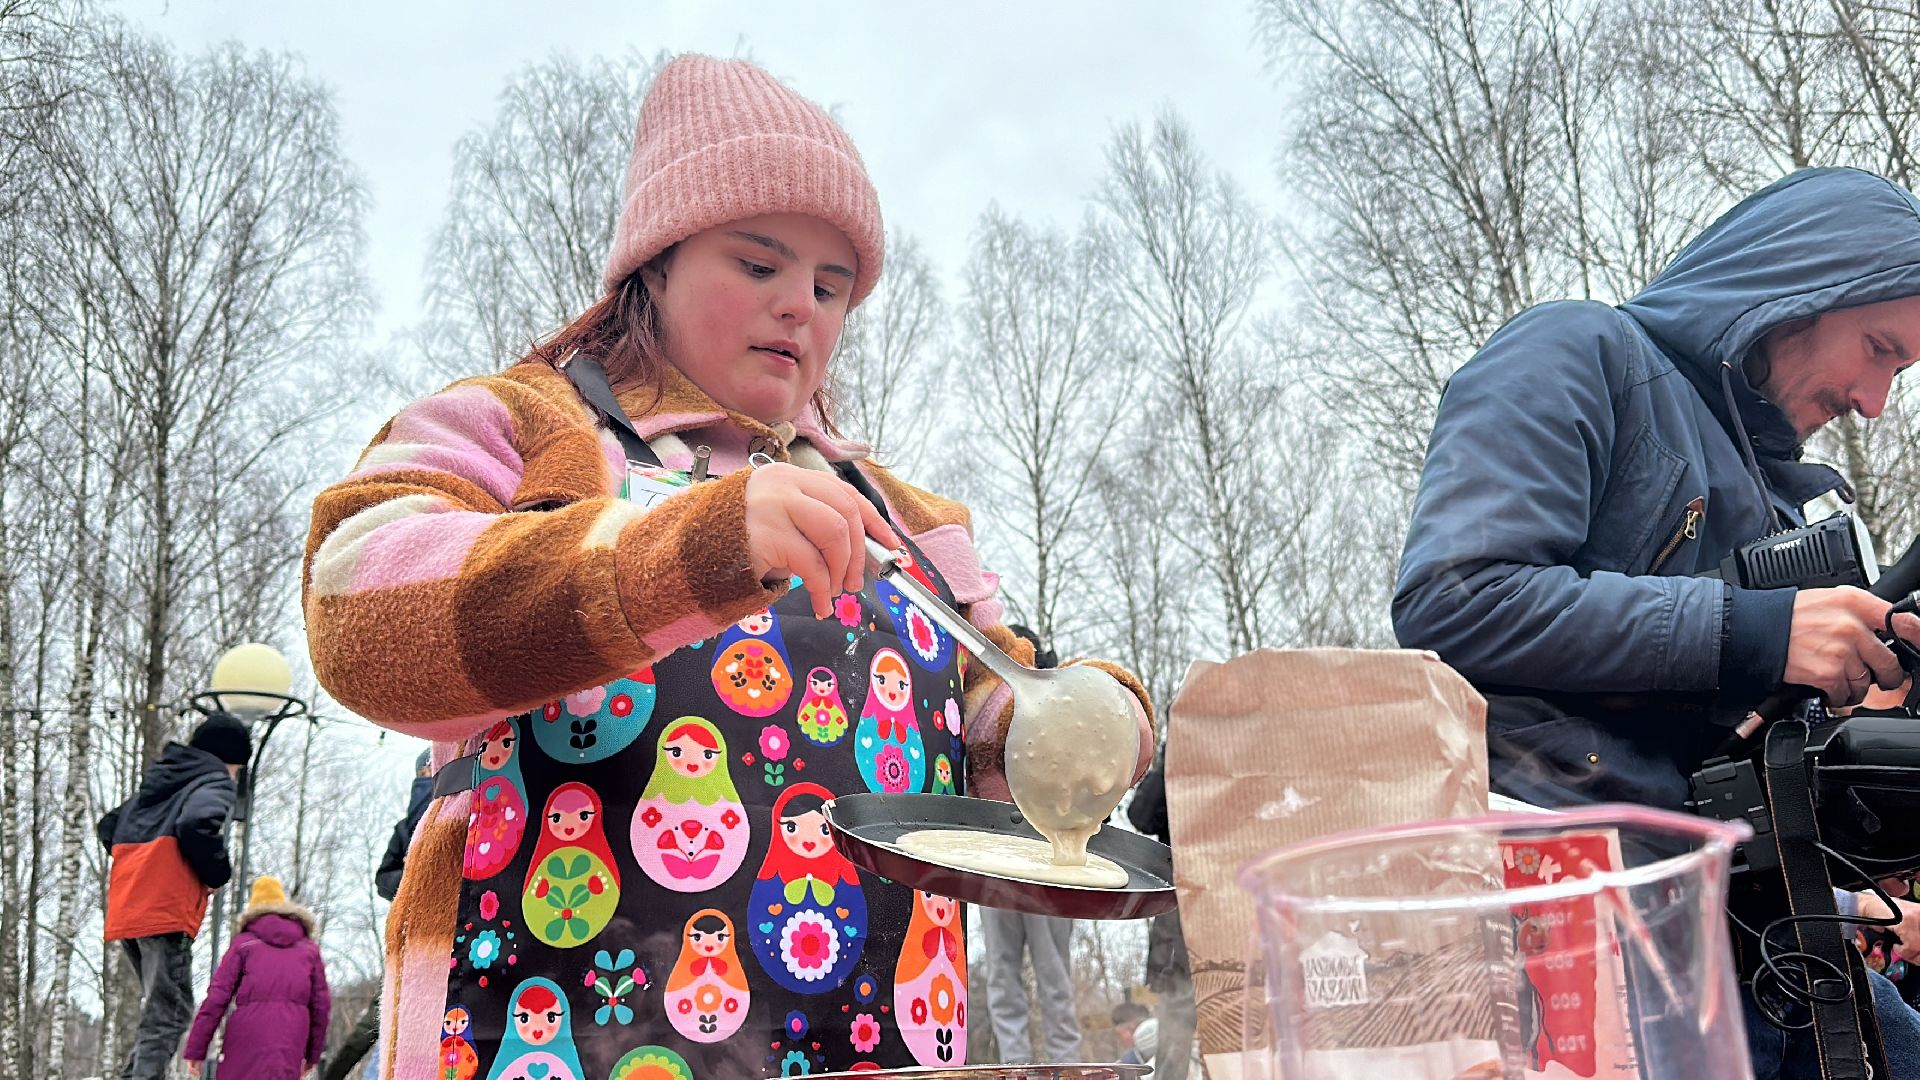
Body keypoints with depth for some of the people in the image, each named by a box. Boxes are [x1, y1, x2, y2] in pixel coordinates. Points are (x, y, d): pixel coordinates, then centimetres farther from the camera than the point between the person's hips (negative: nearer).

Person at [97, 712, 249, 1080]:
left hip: (126, 910, 8)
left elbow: (108, 827, 29)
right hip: (166, 912, -8)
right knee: (170, 1012, -8)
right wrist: (218, 872, -6)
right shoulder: (215, 783, 0)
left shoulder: (157, 784, 27)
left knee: (158, 1007, 18)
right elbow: (198, 824, -21)